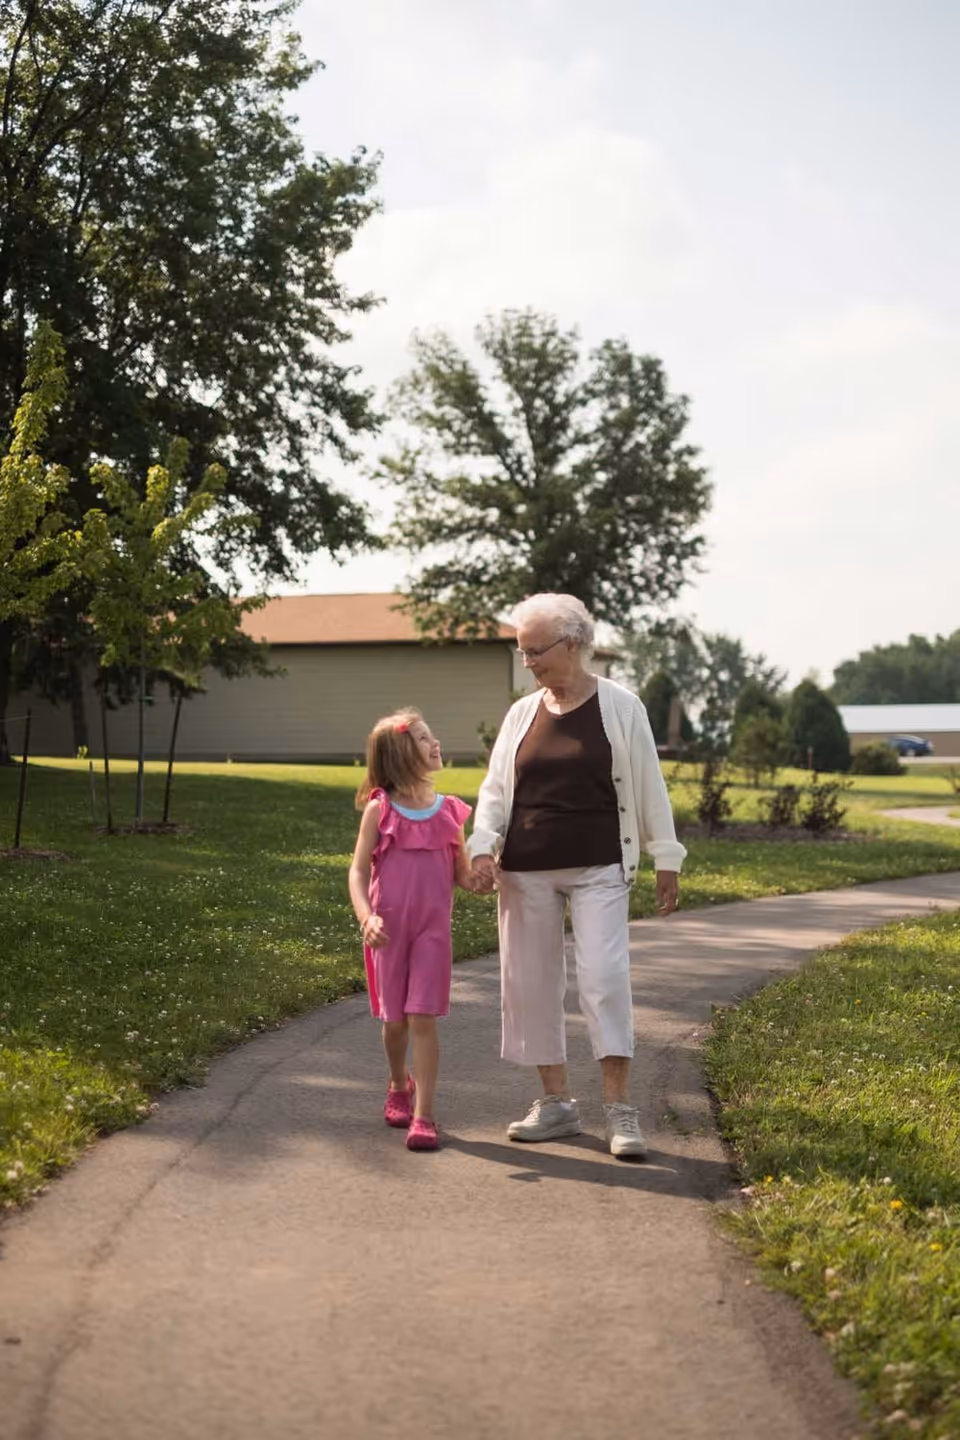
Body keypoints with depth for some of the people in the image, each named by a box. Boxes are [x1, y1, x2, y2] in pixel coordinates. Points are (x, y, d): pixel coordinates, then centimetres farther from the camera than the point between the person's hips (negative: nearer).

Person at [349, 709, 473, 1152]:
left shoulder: (449, 811, 2)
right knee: (395, 1019, 11)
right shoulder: (379, 810, -4)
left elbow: (463, 876, 8)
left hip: (432, 930, 0)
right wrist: (366, 918, -21)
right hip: (389, 930, 0)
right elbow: (359, 871, -5)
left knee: (423, 1018, -7)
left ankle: (423, 1115, -4)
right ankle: (400, 1085, 39)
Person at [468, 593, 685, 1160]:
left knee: (605, 977, -12)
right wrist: (483, 848, -5)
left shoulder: (620, 707, 0)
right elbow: (495, 789, 10)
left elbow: (649, 787, 2)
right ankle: (557, 1102, 17)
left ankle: (621, 1110, -7)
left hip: (598, 869, -4)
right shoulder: (522, 713, 10)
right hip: (527, 872, 4)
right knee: (531, 981, 5)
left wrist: (667, 860, 0)